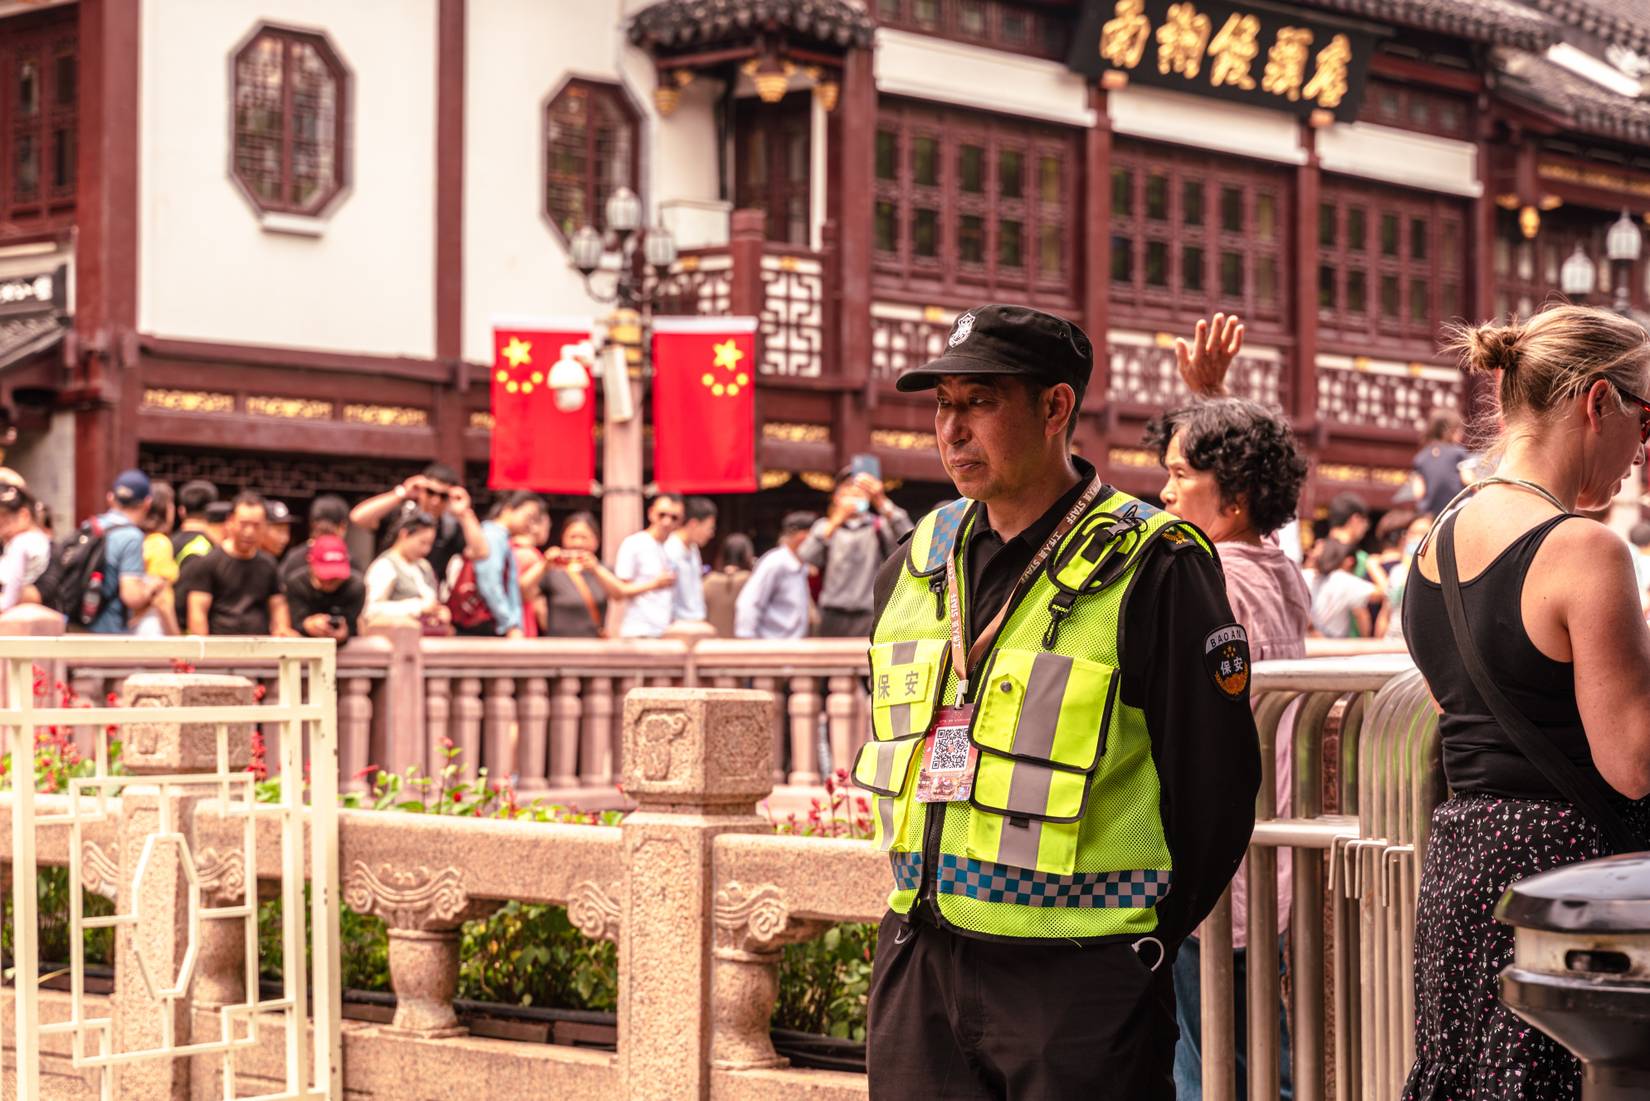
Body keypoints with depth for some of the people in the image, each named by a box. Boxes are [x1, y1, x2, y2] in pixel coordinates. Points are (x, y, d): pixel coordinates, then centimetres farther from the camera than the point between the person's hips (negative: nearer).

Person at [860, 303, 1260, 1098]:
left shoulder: (1148, 570, -10)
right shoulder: (916, 564, 9)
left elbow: (1215, 788, -8)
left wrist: (1144, 942, -2)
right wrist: (926, 895, 16)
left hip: (1078, 979, -6)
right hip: (918, 963, 6)